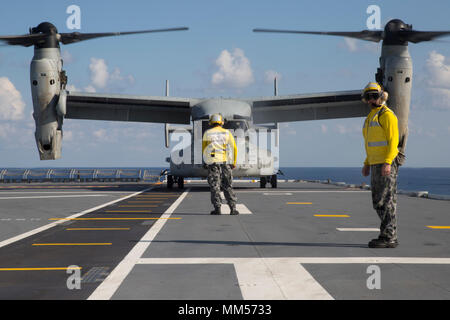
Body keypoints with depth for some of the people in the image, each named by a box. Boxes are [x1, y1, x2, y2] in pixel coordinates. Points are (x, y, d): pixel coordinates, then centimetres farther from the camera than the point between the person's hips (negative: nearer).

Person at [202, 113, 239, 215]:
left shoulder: (207, 133, 2)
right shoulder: (227, 133, 5)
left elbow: (204, 149, 4)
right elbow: (234, 148, 2)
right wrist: (234, 162, 10)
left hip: (212, 163, -2)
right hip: (226, 163, 2)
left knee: (215, 186, 2)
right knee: (227, 186, 8)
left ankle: (217, 208, -3)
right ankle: (233, 208, 3)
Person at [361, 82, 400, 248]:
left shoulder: (386, 114, -10)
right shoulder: (372, 116, 20)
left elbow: (393, 140, -17)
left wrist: (387, 163, -25)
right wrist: (367, 164, 21)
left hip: (387, 164, -10)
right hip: (376, 164, 10)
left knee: (386, 200, -8)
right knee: (378, 202, 11)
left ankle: (388, 238, -4)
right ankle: (390, 236, 17)